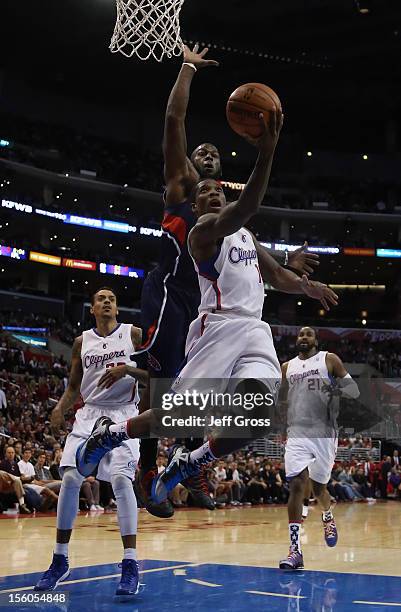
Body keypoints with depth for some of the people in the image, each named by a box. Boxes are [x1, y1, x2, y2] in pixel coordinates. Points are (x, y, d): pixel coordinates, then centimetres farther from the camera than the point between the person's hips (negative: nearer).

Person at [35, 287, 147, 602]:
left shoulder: (134, 334, 2)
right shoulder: (82, 341, 11)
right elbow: (74, 387, 17)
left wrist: (127, 369, -18)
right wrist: (60, 408, -3)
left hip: (123, 414, -3)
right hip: (89, 413, 4)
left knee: (121, 478, -20)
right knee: (70, 478, -9)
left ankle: (130, 564, -17)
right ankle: (60, 560, 3)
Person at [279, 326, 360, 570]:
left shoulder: (330, 360, 4)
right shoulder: (287, 367, 15)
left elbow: (354, 391, 1)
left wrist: (338, 388, -19)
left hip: (324, 433, -2)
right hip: (297, 433, 2)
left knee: (318, 486, 9)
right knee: (297, 485, -13)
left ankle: (328, 517, 46)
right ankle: (295, 551, -14)